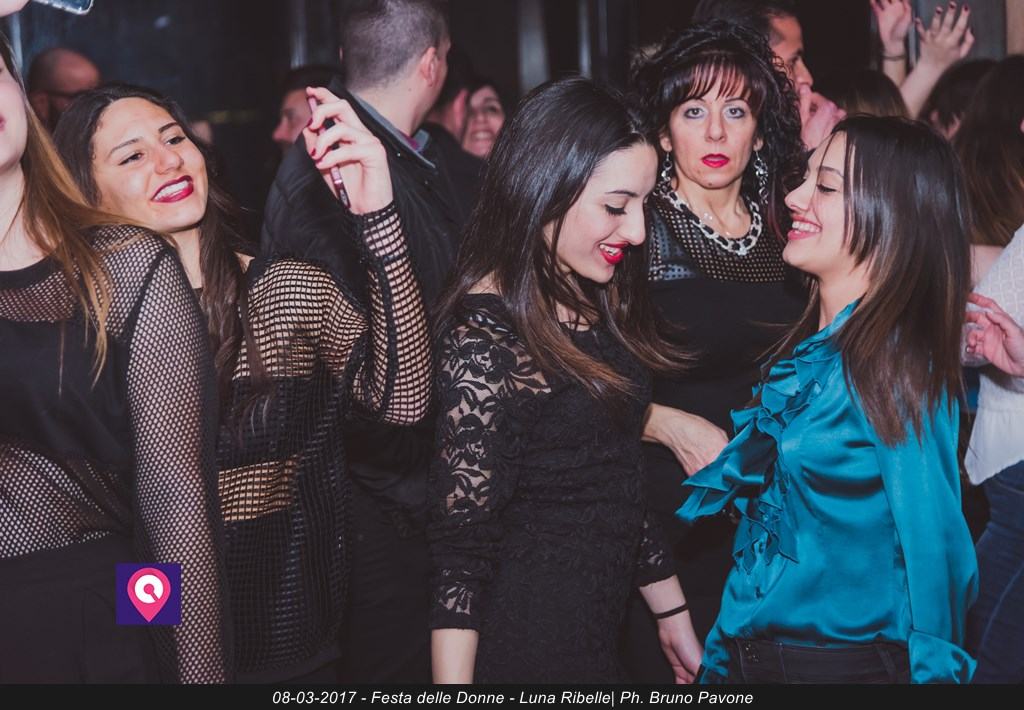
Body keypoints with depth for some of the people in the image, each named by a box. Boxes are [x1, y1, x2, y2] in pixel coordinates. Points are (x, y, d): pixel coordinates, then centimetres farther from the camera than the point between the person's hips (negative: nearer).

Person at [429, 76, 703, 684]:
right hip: (524, 648, -8)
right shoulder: (486, 331, -18)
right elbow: (460, 539, -19)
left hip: (600, 634, 8)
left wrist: (674, 617, 18)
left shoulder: (602, 306, 8)